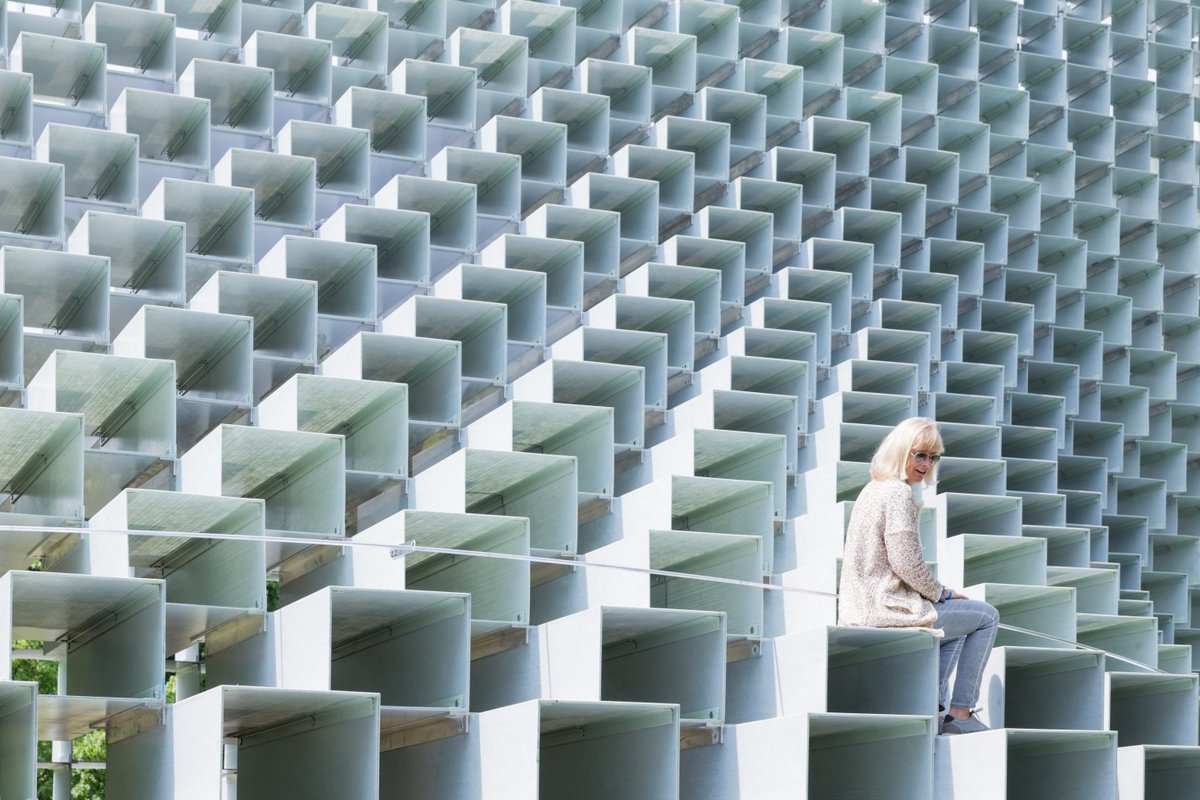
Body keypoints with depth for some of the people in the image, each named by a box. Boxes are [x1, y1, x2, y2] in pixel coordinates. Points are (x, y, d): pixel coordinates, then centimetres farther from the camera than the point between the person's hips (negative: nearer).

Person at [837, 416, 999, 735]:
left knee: (957, 618, 31)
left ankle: (934, 707, 20)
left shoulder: (872, 490, 15)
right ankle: (960, 713, 6)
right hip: (888, 610, -10)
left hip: (864, 607, 10)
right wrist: (940, 593, -4)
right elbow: (907, 563, -21)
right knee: (986, 616, 6)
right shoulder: (899, 493, -16)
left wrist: (936, 592, 16)